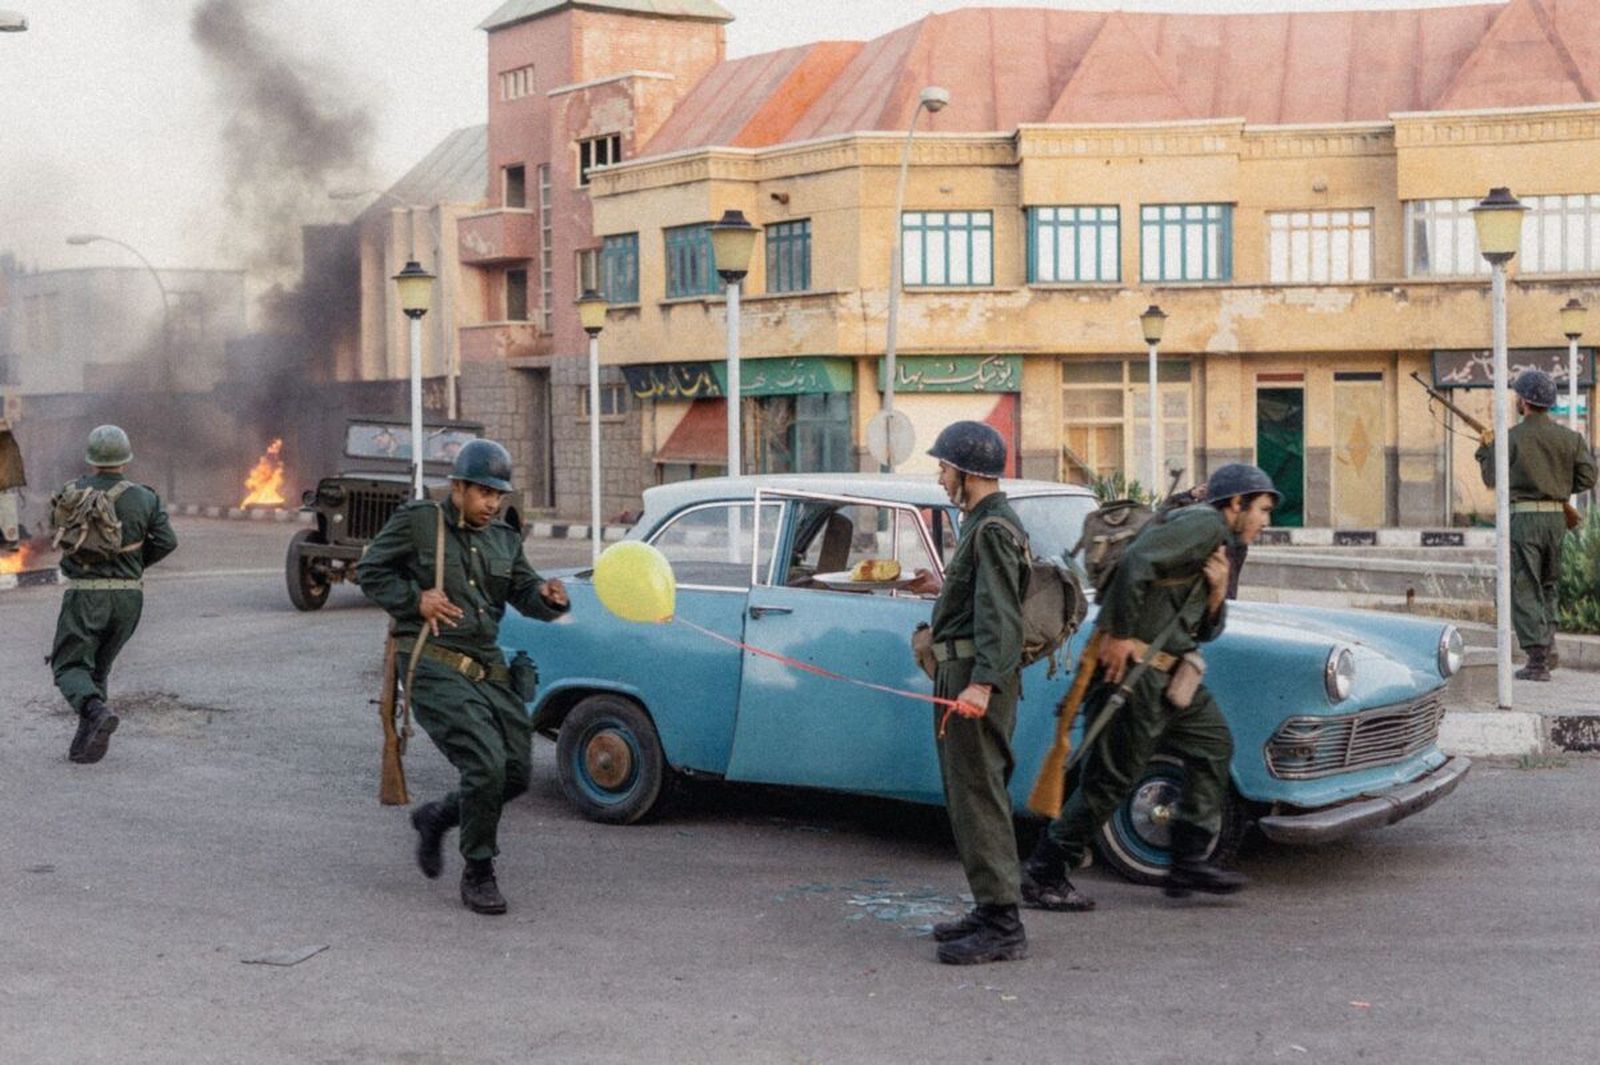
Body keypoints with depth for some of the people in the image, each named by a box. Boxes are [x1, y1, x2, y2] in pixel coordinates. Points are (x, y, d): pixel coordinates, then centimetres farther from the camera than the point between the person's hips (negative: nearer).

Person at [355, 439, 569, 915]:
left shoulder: (504, 540, 16)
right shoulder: (417, 521, -1)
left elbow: (525, 594, 11)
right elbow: (369, 570, 3)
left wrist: (548, 596, -12)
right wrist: (414, 600, -10)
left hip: (489, 670, 7)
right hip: (434, 667, -7)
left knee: (516, 773, 4)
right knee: (486, 765, -19)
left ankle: (435, 818, 30)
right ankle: (477, 873, 0)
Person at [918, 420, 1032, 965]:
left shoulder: (993, 530, -15)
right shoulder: (984, 524, 17)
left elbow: (998, 613, -25)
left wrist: (981, 684, -34)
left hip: (975, 677, -11)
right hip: (963, 677, 11)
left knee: (977, 797, -10)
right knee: (971, 795, 15)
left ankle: (1002, 927, -9)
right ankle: (991, 910, 22)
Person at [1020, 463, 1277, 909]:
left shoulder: (1217, 545, 21)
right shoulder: (1203, 522, -10)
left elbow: (1206, 630, 20)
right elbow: (1136, 562, -25)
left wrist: (1217, 591, 0)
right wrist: (1120, 635, -22)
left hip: (1168, 671, 10)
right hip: (1131, 663, -10)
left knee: (1212, 745, 13)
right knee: (1113, 777, -6)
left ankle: (1188, 863, 17)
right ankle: (1043, 876, 3)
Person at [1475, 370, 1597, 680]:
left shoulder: (1511, 438, -9)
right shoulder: (1569, 437, 4)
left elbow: (1491, 478, 1)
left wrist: (1485, 450, 17)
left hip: (1523, 517, -5)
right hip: (1556, 517, 5)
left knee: (1524, 589, -1)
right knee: (1547, 585, 21)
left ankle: (1538, 660, -6)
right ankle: (1547, 648, 16)